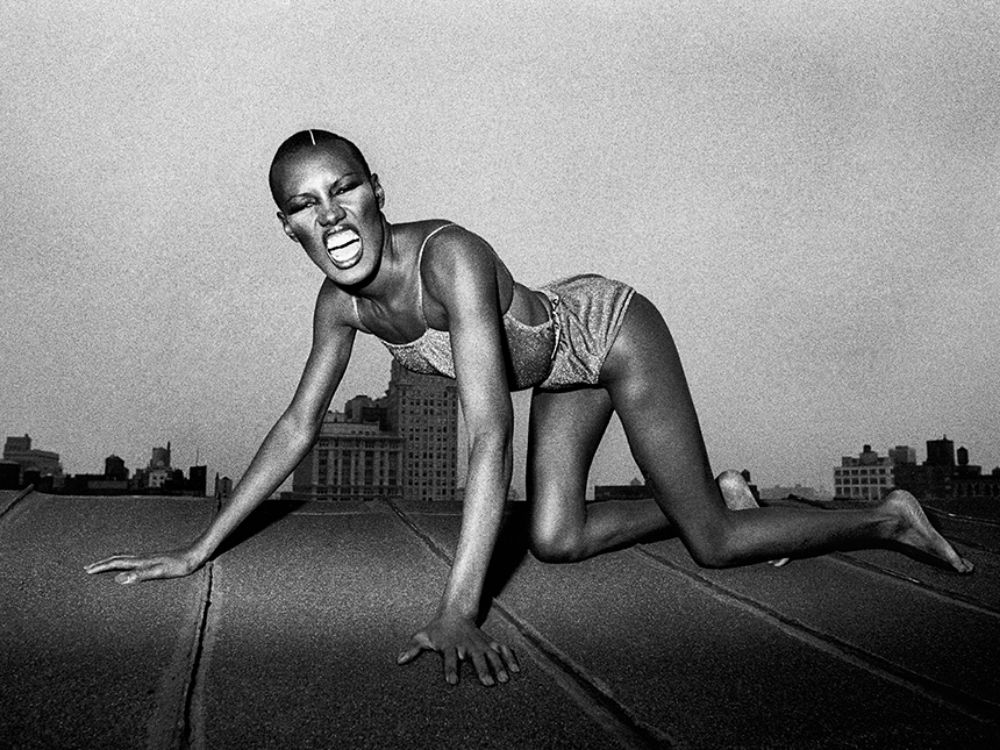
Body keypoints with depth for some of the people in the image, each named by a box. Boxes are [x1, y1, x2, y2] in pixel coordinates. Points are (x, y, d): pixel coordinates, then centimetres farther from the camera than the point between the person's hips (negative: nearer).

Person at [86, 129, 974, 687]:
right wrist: (195, 552, -4)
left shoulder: (450, 256, -38)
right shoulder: (342, 302, -15)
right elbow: (298, 427, -6)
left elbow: (491, 434, -45)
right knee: (557, 539, 3)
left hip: (614, 329, -7)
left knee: (713, 543, -3)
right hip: (563, 369, 7)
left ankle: (890, 516, 22)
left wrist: (458, 609, -51)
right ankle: (719, 493, 26)